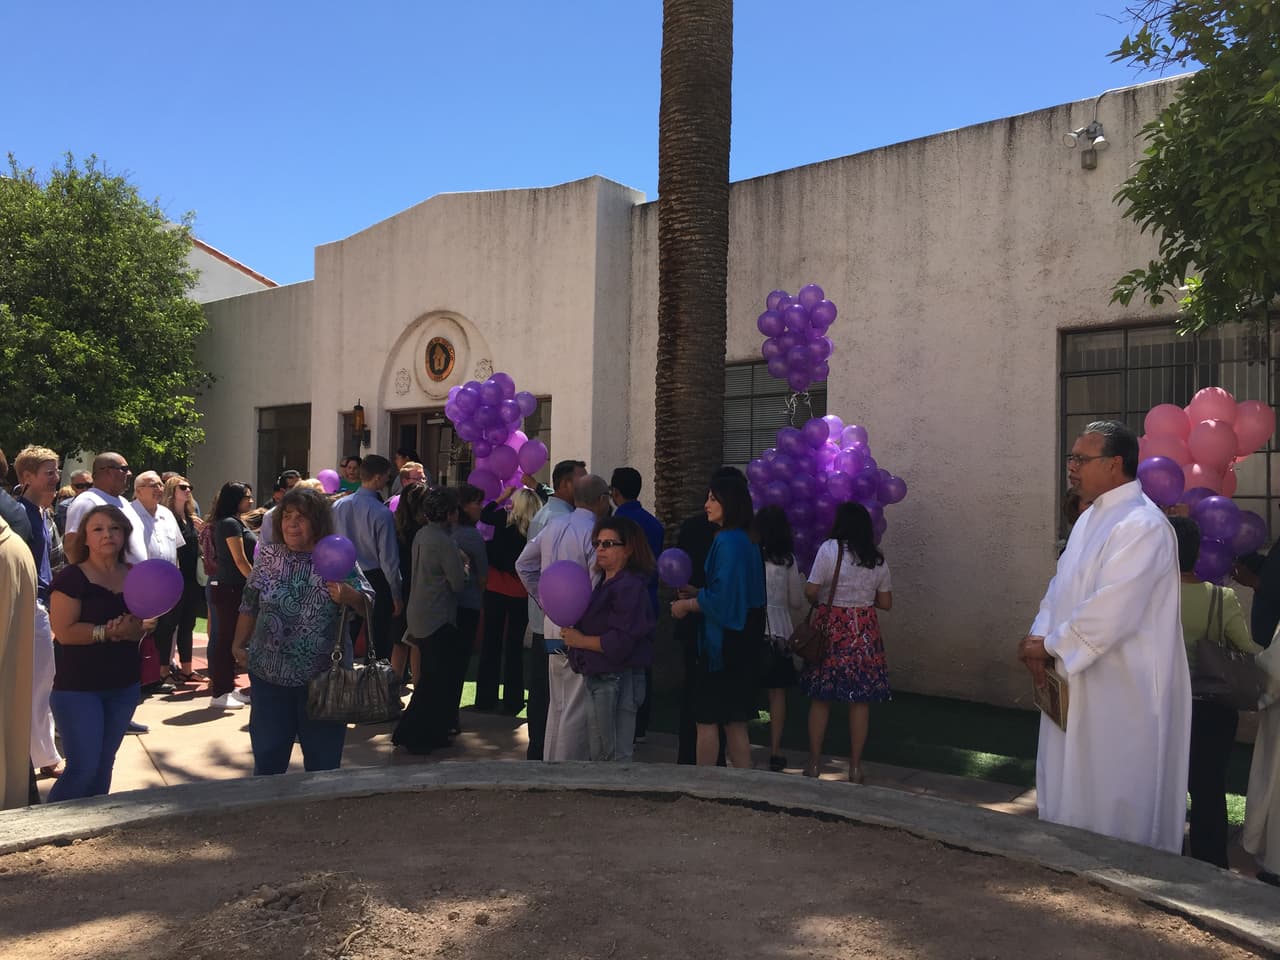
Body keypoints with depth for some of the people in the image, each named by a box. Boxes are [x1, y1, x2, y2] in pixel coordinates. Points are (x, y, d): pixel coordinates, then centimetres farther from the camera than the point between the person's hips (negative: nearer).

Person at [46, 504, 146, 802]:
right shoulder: (71, 577, -11)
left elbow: (143, 627, 6)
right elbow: (64, 631, -17)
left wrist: (132, 630, -16)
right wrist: (108, 632, -22)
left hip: (123, 686, 6)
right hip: (78, 688, -5)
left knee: (104, 765, 14)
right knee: (83, 767, -7)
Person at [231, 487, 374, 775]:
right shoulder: (268, 556, 4)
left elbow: (368, 602, -6)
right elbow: (249, 606, 13)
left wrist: (347, 595, -26)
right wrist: (239, 645, 12)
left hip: (323, 675, -2)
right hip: (269, 674, 2)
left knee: (323, 756, 10)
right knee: (267, 754, 14)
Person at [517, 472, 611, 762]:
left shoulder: (552, 526, 7)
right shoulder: (594, 533, -16)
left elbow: (523, 565, 17)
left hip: (552, 628, 8)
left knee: (557, 706, 19)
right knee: (577, 711, 0)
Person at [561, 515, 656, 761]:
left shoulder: (630, 587, -16)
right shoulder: (605, 583, 15)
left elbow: (620, 642, -23)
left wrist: (580, 640, -14)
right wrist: (571, 631, 1)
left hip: (617, 682, -10)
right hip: (598, 680, 10)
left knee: (615, 758, -3)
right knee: (596, 757, 19)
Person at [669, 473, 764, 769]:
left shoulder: (727, 541, -17)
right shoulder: (746, 541, 11)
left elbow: (722, 597, -20)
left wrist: (687, 605, -6)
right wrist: (696, 594, 16)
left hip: (721, 642, -9)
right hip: (741, 641, 9)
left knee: (707, 720, 0)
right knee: (735, 721, 14)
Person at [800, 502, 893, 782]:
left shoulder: (829, 549, -8)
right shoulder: (877, 559, 4)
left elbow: (810, 591, -10)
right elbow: (885, 602, 7)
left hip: (831, 626, -2)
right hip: (864, 632, 3)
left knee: (820, 698, 7)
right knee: (860, 700, 7)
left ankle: (814, 762, 13)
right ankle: (855, 766, 13)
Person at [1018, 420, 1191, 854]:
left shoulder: (1142, 524, -19)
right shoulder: (1090, 518, 12)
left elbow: (1111, 612, -24)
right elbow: (1061, 586, 12)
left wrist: (1049, 645, -14)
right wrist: (1040, 638, -4)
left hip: (1123, 693, -9)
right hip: (1079, 684, 9)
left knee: (1116, 803, 4)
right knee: (1071, 788, 17)